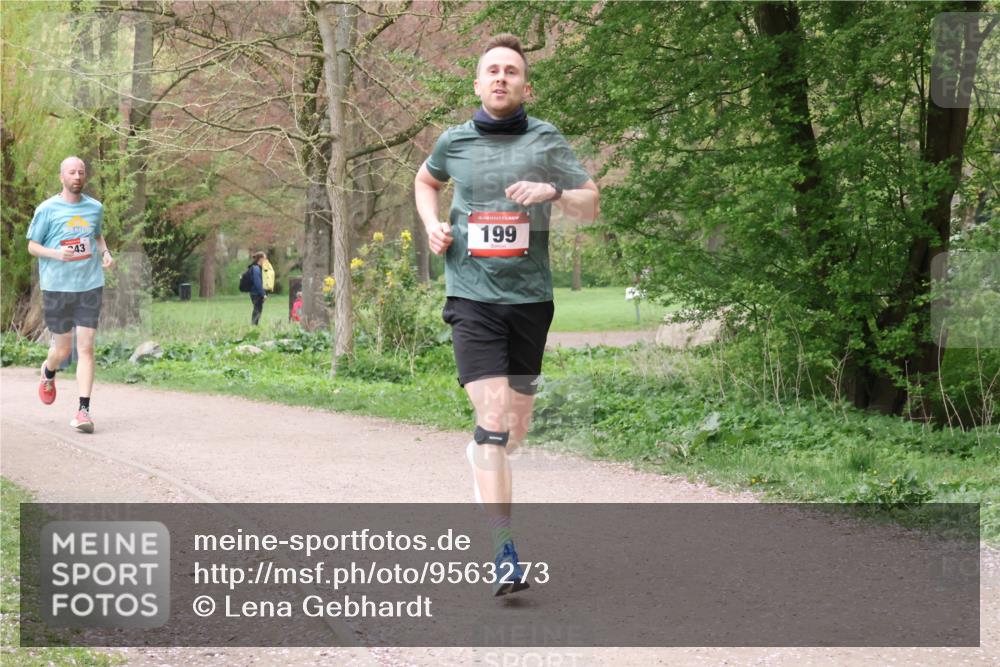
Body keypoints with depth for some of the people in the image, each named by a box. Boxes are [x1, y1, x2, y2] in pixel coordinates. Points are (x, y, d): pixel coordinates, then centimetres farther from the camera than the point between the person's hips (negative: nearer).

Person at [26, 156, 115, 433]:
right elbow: (32, 245, 3)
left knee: (85, 348, -6)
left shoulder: (95, 207, 9)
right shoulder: (47, 209, -1)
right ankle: (48, 373, 43)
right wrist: (55, 253, -17)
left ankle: (83, 410, -6)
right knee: (63, 349, 6)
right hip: (56, 286, -2)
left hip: (90, 286, 2)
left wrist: (105, 252, 5)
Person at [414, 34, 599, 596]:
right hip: (472, 297, -2)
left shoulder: (546, 140, 3)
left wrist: (552, 192, -16)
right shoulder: (455, 142, 5)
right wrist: (432, 223, 8)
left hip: (530, 297, 2)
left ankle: (482, 453, 50)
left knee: (516, 431, 13)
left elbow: (591, 206, 4)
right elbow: (426, 180, 27)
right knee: (493, 418, -16)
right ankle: (505, 554, -17)